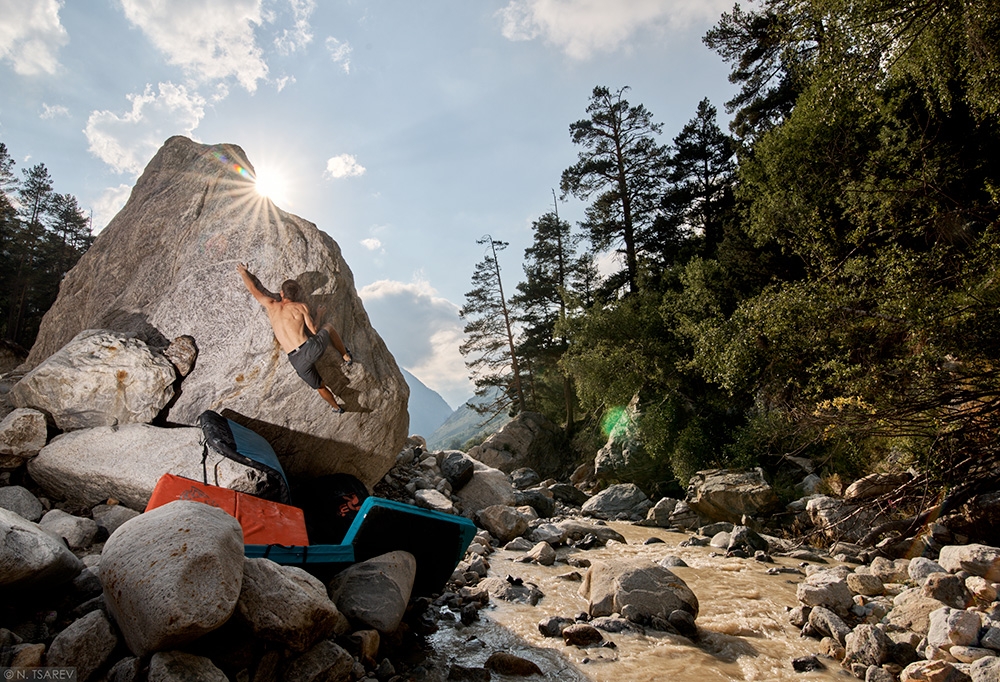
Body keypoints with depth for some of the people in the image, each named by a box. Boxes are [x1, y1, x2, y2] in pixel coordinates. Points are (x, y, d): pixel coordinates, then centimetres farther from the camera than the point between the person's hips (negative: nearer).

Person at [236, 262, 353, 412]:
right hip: (313, 348, -2)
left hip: (298, 361, 2)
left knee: (320, 387, 27)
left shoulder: (271, 305, 12)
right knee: (328, 326, 32)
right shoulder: (301, 306, 6)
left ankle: (337, 407, 44)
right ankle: (346, 356, 37)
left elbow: (253, 289, 27)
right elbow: (313, 330, 3)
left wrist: (243, 272, 45)